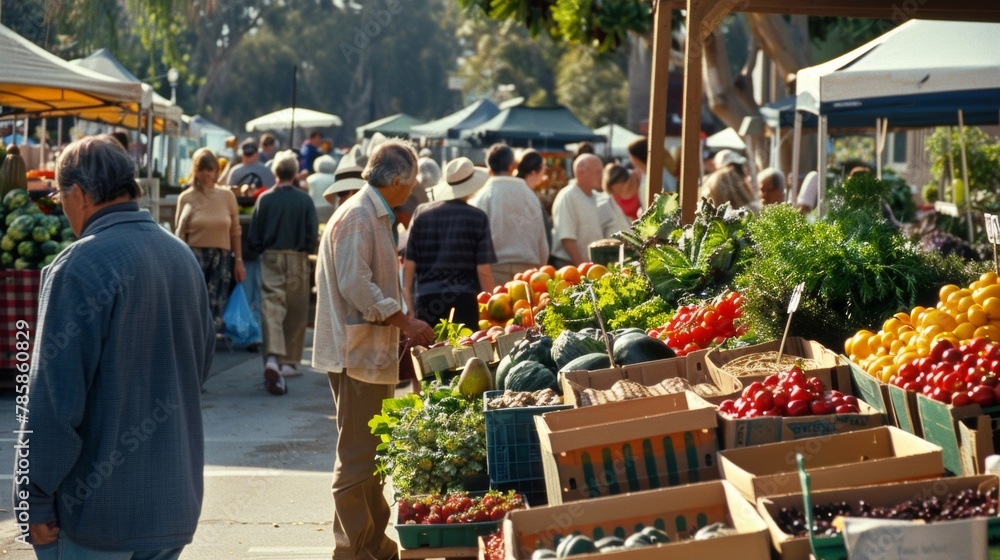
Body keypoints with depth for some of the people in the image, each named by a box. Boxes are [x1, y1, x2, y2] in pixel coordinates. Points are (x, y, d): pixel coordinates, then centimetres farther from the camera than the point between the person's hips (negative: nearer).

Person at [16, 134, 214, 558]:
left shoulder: (78, 268, -16)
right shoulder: (183, 257, 7)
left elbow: (55, 398, -18)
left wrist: (35, 498, -12)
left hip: (96, 509, -7)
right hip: (175, 504, 7)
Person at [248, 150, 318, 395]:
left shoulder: (264, 199, -3)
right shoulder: (304, 200, -5)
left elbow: (254, 235, 0)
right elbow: (313, 233, -3)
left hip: (270, 258, 0)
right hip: (297, 259, 0)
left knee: (271, 308, -6)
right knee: (296, 313, 12)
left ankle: (272, 358, -26)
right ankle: (290, 362, 19)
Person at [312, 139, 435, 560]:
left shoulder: (375, 217, 17)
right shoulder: (357, 217, -16)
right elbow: (357, 288, -23)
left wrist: (403, 326, 16)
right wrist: (406, 322, -18)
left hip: (374, 354, 11)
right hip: (357, 354, -11)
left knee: (370, 454, 16)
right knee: (356, 457, -4)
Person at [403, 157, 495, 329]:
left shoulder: (422, 213, 5)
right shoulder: (478, 218, -1)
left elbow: (409, 265, 6)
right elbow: (483, 270, -3)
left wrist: (409, 305, 15)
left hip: (425, 301, 2)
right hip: (463, 301, -2)